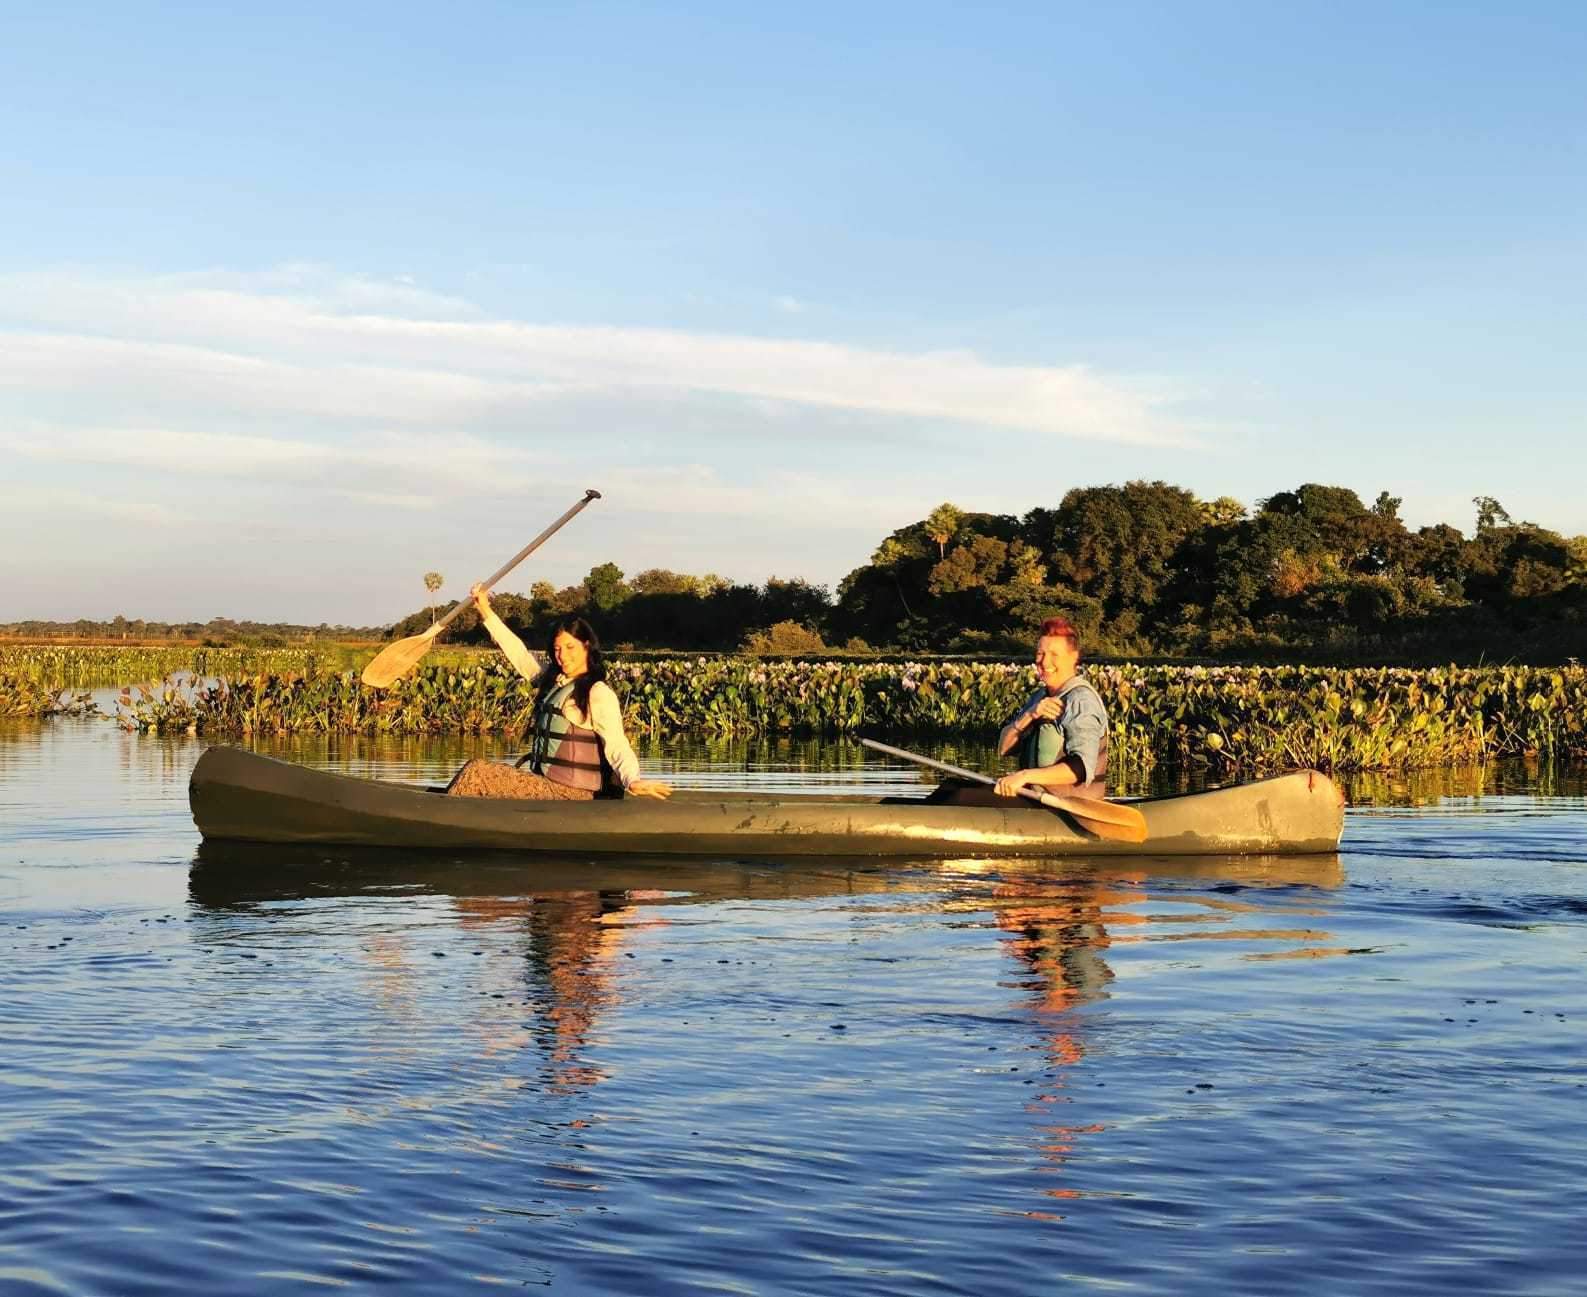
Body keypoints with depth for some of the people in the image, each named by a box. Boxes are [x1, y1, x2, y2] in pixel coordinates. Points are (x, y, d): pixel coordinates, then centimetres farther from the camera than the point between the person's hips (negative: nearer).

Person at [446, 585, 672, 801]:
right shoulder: (554, 680, 15)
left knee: (478, 773, -13)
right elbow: (521, 656, 26)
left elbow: (617, 746, -23)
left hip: (569, 794, -9)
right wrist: (486, 612, 27)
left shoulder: (599, 694, -12)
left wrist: (632, 780, -42)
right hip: (545, 784, 9)